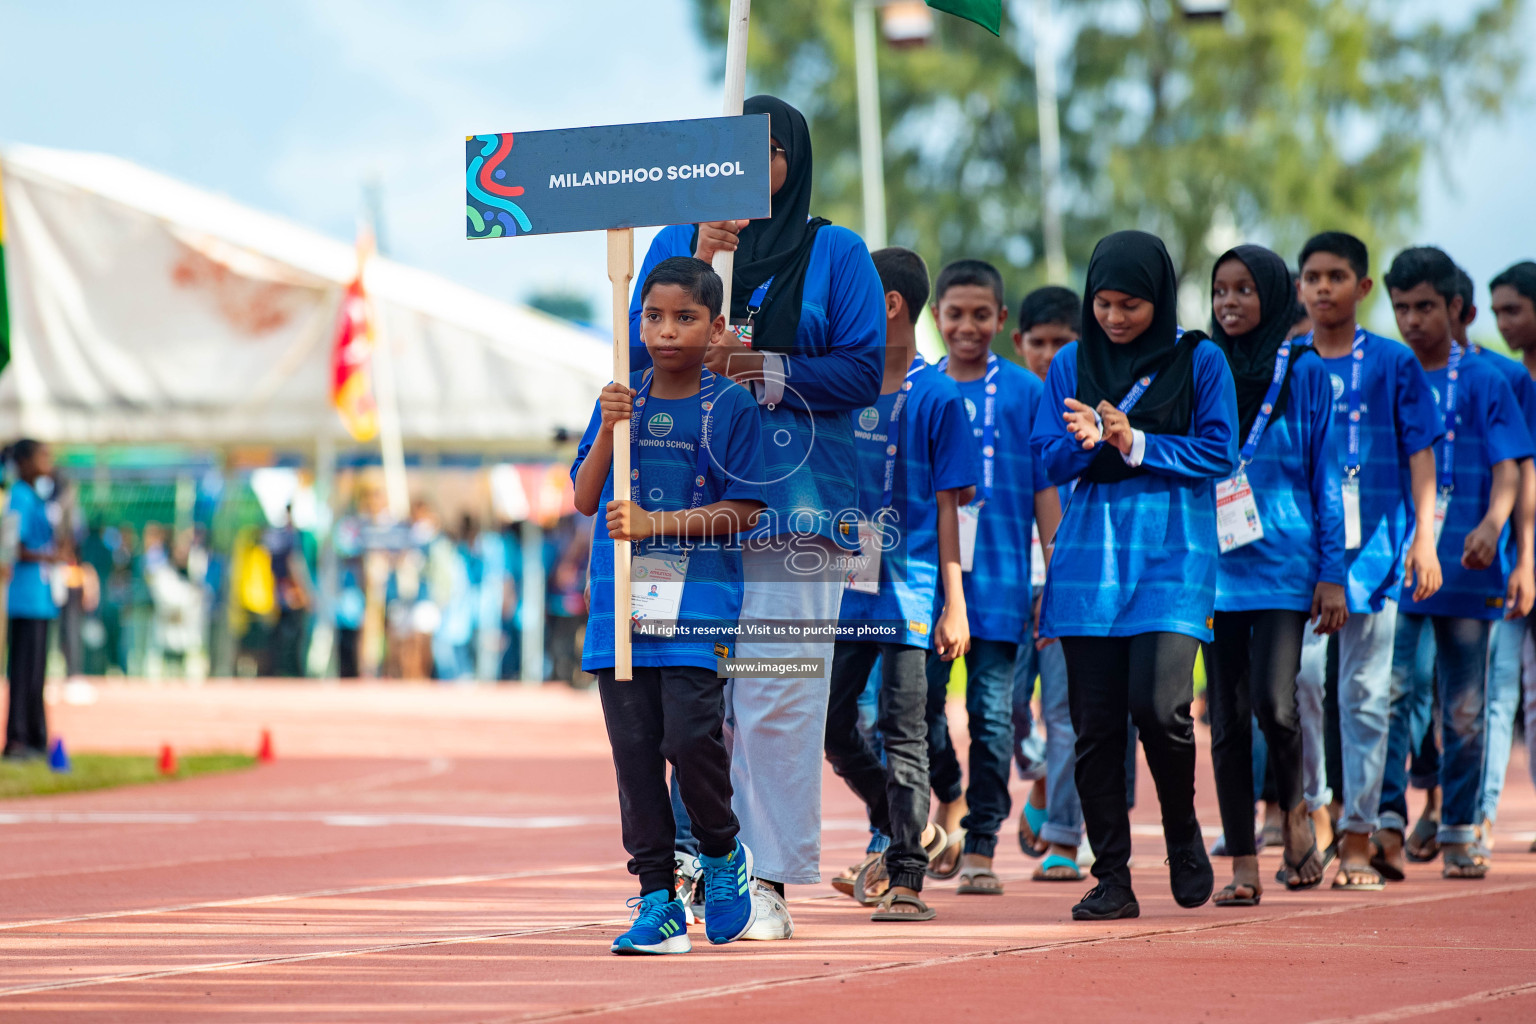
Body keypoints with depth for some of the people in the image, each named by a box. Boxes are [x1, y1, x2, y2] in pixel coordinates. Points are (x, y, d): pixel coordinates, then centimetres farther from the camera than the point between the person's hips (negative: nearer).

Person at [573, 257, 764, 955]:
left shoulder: (731, 407, 0)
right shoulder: (620, 400, 11)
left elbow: (743, 510, -5)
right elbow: (585, 499, 8)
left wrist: (655, 523, -13)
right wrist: (608, 430, -7)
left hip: (698, 604, -4)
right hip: (620, 601, 4)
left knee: (689, 736, -16)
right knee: (634, 749, 0)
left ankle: (723, 852, 12)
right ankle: (658, 902, 5)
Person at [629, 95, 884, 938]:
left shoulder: (836, 254, 9)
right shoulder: (676, 244, 16)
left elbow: (864, 370, 2)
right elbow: (641, 348, 5)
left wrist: (769, 372, -12)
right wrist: (699, 269, -7)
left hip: (796, 498, -2)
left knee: (779, 697, -9)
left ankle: (769, 880, -6)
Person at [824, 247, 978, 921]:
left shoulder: (936, 397, -6)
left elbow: (948, 506, -5)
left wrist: (954, 605, -8)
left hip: (908, 590, -6)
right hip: (845, 588, 6)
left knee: (903, 733, -4)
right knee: (831, 726, 6)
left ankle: (906, 880, 0)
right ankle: (908, 831, 26)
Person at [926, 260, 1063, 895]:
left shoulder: (1026, 392, 3)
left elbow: (1046, 489, 4)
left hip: (999, 576, -1)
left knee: (992, 714, -1)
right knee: (919, 704, 0)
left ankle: (980, 847, 5)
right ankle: (949, 798, 28)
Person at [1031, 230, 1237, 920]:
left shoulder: (1200, 362, 3)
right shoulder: (1071, 364, 11)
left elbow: (1218, 453, -2)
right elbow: (1049, 460, 9)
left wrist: (1135, 443, -13)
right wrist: (1085, 442, -13)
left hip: (1170, 555, -3)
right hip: (1091, 553, 3)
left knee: (1158, 705, -17)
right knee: (1095, 722, -1)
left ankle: (1183, 832, 11)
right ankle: (1112, 880, 5)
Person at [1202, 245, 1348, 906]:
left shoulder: (1303, 372, 2)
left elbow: (1326, 474, 3)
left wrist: (1332, 572, -3)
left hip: (1284, 561, -3)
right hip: (1216, 565, 3)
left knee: (1273, 702, -16)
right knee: (1227, 714, 2)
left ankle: (1294, 809, 14)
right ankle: (1242, 866, 7)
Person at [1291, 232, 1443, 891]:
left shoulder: (1394, 364, 5)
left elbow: (1420, 455, 4)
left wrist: (1424, 539, -5)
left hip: (1374, 548, -1)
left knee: (1365, 694, 0)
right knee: (1301, 676, -13)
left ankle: (1357, 837, 4)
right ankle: (1316, 807, 6)